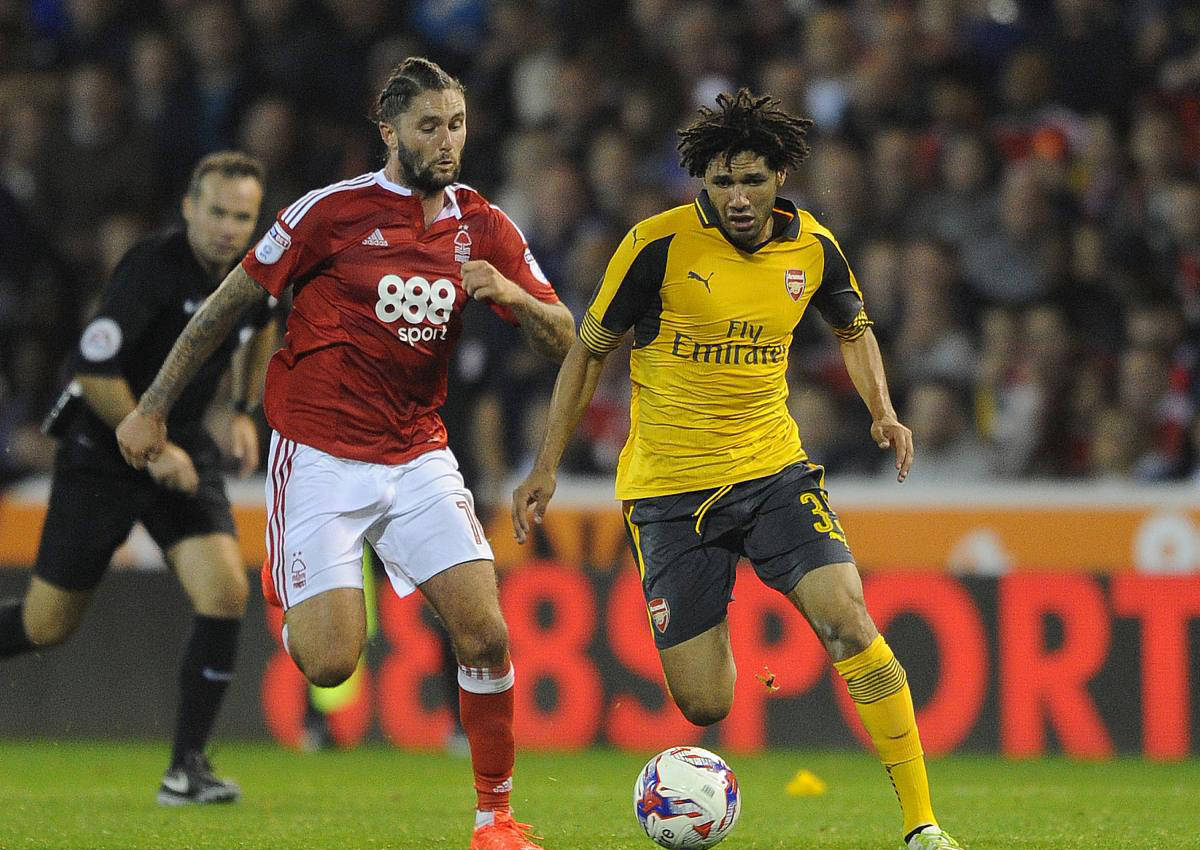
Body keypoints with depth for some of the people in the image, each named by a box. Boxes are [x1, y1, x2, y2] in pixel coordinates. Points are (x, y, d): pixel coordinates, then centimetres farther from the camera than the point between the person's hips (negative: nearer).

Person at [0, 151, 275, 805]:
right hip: (100, 449, -5)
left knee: (226, 593, -15)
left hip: (183, 449, 5)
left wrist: (245, 411, 13)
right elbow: (93, 367, -24)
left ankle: (186, 767, -7)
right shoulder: (154, 266, -23)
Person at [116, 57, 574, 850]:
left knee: (486, 633, -11)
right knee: (329, 663, -14)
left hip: (419, 458, 4)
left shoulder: (484, 227, 4)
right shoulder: (334, 212, -8)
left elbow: (564, 339, 6)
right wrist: (153, 408, 3)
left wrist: (511, 294, -16)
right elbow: (228, 303, 0)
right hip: (321, 457, -4)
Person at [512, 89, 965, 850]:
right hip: (669, 491, -2)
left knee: (848, 619, -22)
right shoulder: (659, 245, -12)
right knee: (705, 708, -6)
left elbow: (853, 329, 20)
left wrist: (882, 409, 2)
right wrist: (547, 468, 0)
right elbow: (590, 350, 0)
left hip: (773, 470, 2)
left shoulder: (812, 248, -1)